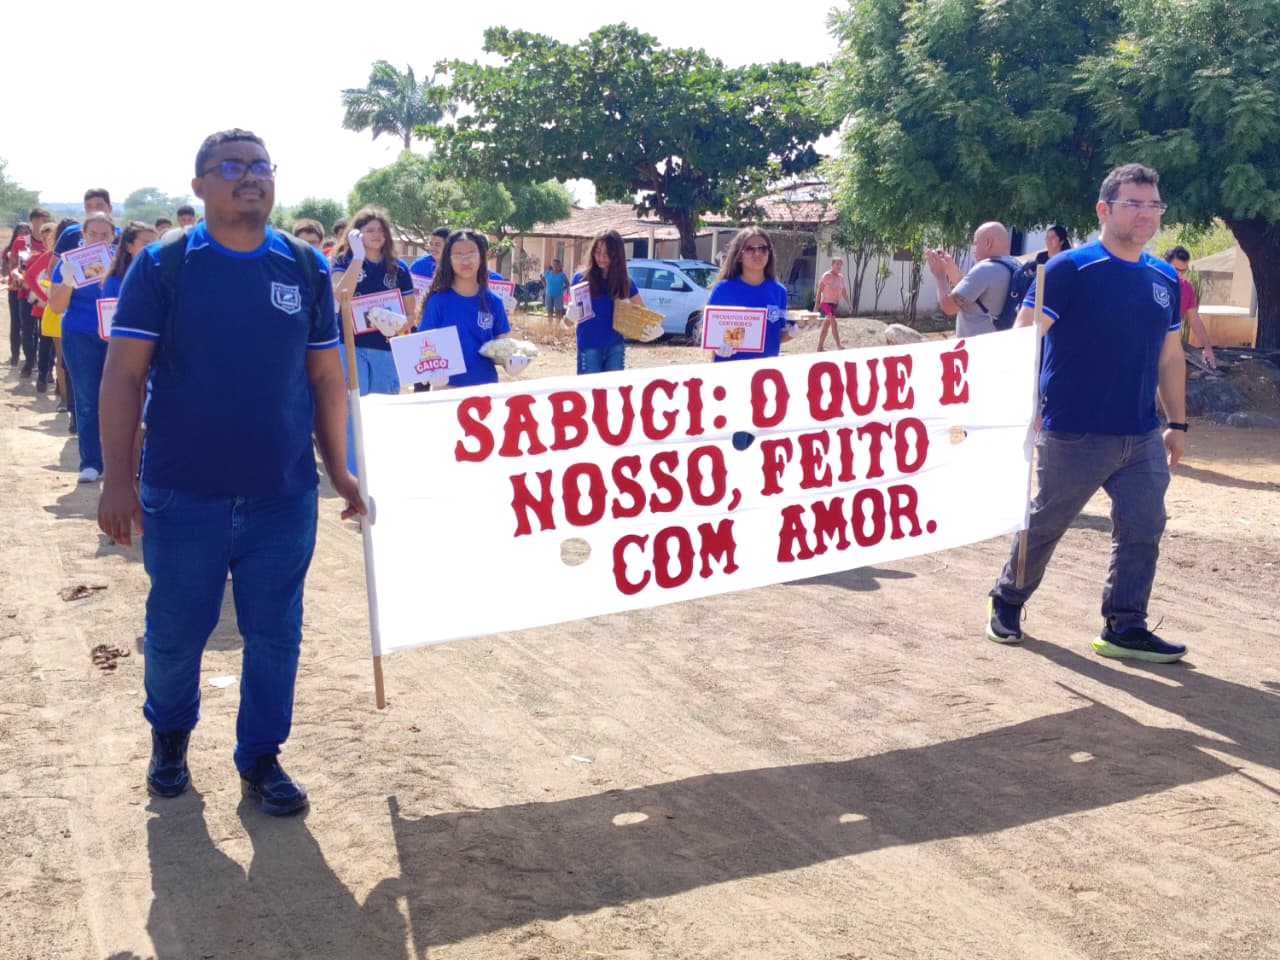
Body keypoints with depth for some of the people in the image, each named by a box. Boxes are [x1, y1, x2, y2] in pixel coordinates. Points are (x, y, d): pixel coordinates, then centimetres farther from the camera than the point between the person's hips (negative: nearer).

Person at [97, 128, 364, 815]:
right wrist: (117, 476, -11)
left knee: (274, 635, 8)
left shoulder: (307, 269, 4)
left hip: (284, 495, 2)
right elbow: (123, 376, -5)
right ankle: (169, 736, 38)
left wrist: (338, 468, 7)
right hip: (183, 494, -2)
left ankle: (260, 758, 26)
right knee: (175, 631, 12)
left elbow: (326, 378, 9)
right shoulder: (162, 265, -3)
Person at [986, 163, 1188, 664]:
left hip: (1143, 437, 6)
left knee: (1143, 529, 3)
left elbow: (1170, 357, 17)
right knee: (1044, 523, 8)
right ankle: (1006, 603, 28)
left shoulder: (1165, 279, 9)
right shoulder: (1070, 269, -10)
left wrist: (1178, 423, 16)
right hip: (1075, 434, -5)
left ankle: (1124, 627, 13)